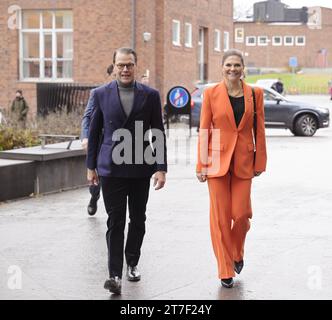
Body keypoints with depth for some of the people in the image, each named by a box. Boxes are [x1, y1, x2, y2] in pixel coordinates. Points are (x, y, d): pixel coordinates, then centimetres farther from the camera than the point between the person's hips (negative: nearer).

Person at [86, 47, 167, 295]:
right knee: (115, 222, -4)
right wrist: (91, 166, 7)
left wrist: (161, 168, -4)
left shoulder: (150, 95, 1)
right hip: (111, 168, -1)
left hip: (141, 168, 1)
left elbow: (158, 134, 2)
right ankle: (115, 274, -3)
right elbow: (94, 132, 7)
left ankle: (133, 263, 30)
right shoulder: (102, 94, 1)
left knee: (137, 219, 13)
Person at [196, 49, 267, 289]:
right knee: (221, 216, 1)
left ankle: (237, 253, 30)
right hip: (217, 160, -1)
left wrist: (260, 162, 3)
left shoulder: (255, 94, 3)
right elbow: (204, 130, 0)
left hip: (243, 162, 1)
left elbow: (259, 130, 6)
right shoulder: (211, 93, -1)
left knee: (241, 214, -1)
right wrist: (201, 165, -3)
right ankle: (226, 270, 12)